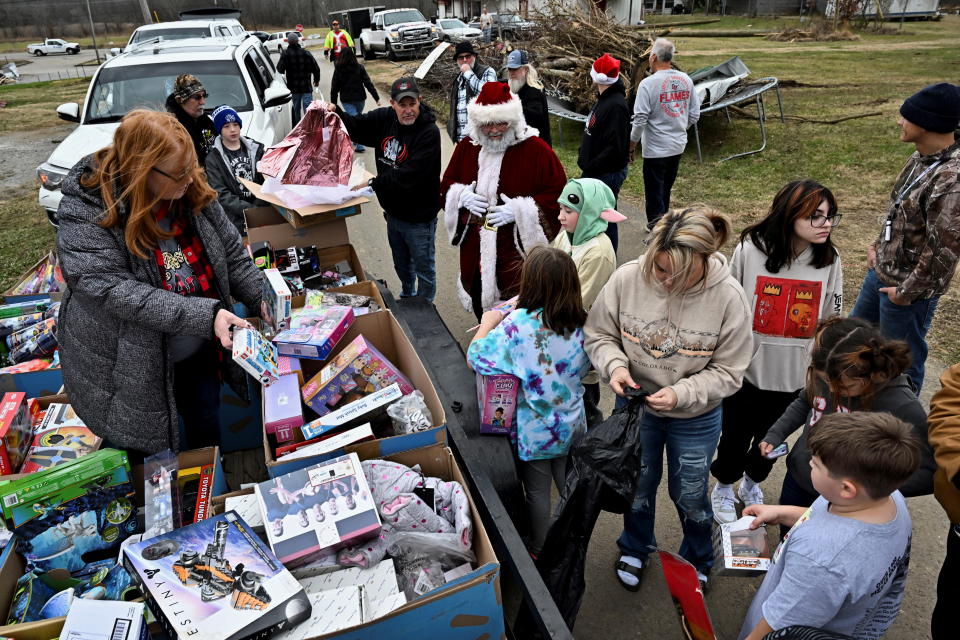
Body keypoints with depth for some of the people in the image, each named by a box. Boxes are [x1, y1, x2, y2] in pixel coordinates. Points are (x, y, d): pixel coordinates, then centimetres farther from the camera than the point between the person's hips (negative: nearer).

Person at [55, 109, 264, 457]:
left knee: (207, 429, 23)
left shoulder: (194, 193, -7)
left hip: (200, 353, 5)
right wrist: (204, 315, -37)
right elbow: (115, 292, -30)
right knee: (145, 448, 15)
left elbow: (233, 255, 0)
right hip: (131, 367, -4)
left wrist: (265, 301, -14)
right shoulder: (85, 212, -23)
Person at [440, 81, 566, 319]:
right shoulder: (467, 146, 6)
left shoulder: (536, 150, -9)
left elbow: (557, 193, -8)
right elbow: (446, 186, 16)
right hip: (474, 251, 5)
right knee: (480, 305, 19)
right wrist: (462, 196, -7)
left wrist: (519, 210, -20)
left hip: (517, 252, -5)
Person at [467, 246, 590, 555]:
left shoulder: (518, 324, -28)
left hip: (534, 430, -4)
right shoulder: (581, 324, -11)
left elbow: (474, 358, -21)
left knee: (537, 491, 18)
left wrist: (488, 323, -4)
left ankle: (539, 550, 39)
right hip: (571, 427, 5)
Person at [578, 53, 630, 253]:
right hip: (594, 171, 10)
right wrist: (585, 161, 11)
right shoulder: (603, 99, 11)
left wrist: (591, 167, -22)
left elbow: (615, 147, -27)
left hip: (608, 173, -10)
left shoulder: (616, 105, -21)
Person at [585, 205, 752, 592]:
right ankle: (635, 548, 55)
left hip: (696, 417, -1)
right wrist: (614, 364, -26)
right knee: (638, 487, 24)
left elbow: (728, 371, -15)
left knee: (690, 496, 20)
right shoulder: (627, 278, -22)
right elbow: (599, 334, -6)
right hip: (635, 405, 1)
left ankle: (698, 560, 52)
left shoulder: (728, 297, -24)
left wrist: (682, 394, -28)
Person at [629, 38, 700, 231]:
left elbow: (640, 120, -20)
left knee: (655, 194, 5)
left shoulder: (648, 83, -17)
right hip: (678, 146, 6)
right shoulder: (686, 80, 1)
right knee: (666, 189, 22)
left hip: (655, 149, -6)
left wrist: (631, 146, -8)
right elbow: (695, 115, 5)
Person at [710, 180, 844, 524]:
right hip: (745, 368, -2)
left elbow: (830, 322, 2)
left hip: (795, 375, 3)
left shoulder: (829, 259, -9)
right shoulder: (750, 249, -18)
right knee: (736, 435, 15)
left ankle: (752, 483, 51)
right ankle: (724, 488, 43)